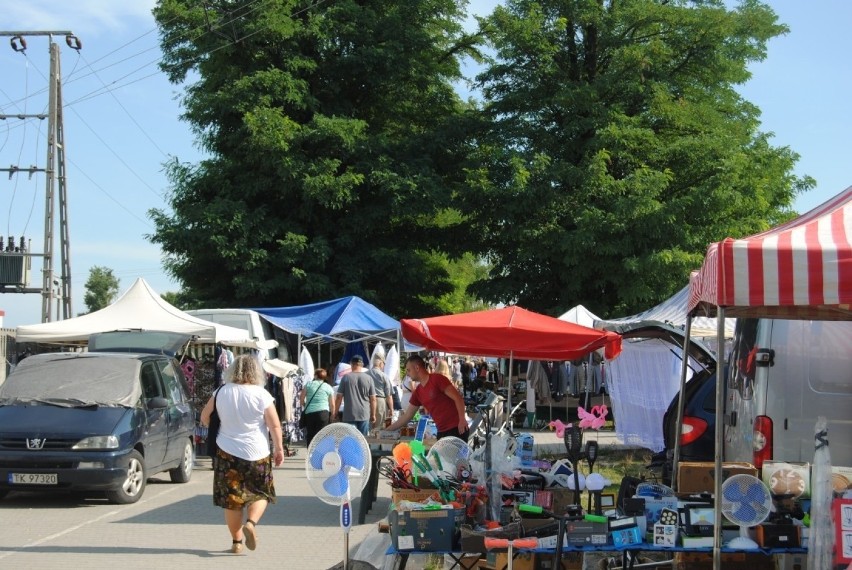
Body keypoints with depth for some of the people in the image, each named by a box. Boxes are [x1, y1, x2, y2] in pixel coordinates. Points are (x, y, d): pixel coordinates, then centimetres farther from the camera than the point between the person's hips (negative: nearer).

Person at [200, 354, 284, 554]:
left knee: (232, 498, 10)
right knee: (260, 493, 13)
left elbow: (205, 416, 10)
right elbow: (275, 425, -9)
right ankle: (251, 523, -13)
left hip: (227, 453, 2)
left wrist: (216, 429, 28)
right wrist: (279, 449, 1)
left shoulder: (221, 393, 0)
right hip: (257, 454, -2)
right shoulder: (262, 395, -8)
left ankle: (236, 541, 13)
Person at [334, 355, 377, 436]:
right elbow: (373, 399, 2)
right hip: (364, 414, 1)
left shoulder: (345, 378, -1)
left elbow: (339, 397, -1)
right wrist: (373, 415, 10)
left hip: (349, 415, -1)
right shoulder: (369, 378, 1)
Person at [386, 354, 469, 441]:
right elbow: (406, 417, 18)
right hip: (442, 432, 7)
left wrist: (462, 420, -23)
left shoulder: (437, 379, -8)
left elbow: (457, 398, -13)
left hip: (456, 429, -7)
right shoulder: (418, 392, 13)